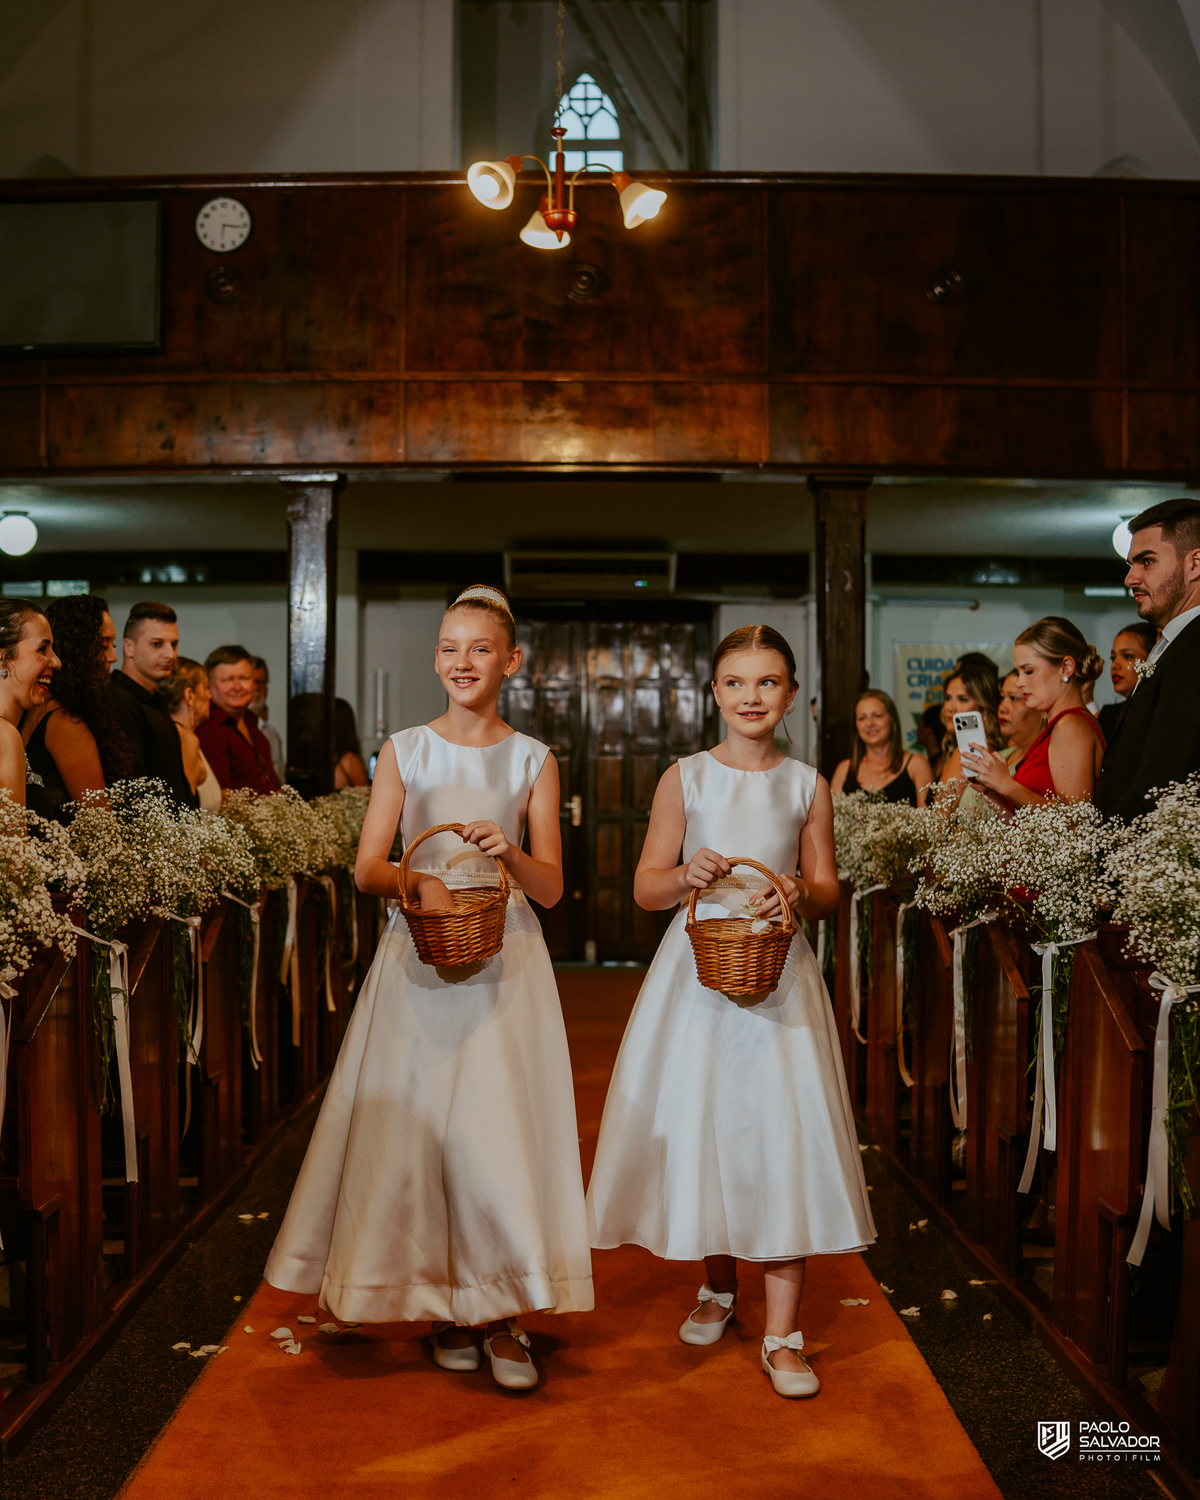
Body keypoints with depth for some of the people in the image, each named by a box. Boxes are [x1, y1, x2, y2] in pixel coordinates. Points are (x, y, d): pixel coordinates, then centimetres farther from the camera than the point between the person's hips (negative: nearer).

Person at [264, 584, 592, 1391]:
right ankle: (446, 1302, 18)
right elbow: (368, 867, 1)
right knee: (416, 1123, 2)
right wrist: (417, 881, -19)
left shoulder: (533, 760, 4)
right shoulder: (406, 750, 5)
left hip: (505, 960, -1)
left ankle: (501, 1310, 9)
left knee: (501, 1126, -4)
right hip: (419, 956, 1)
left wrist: (509, 853, -19)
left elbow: (551, 886, 1)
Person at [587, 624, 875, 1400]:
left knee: (784, 1135, -5)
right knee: (700, 1129, 7)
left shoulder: (808, 785, 6)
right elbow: (647, 887, 2)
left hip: (780, 972, 0)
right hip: (698, 969, 0)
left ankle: (783, 1334, 3)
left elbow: (828, 891, 9)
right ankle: (719, 1285, 32)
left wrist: (799, 892, -14)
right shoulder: (686, 779, 3)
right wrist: (689, 876, -19)